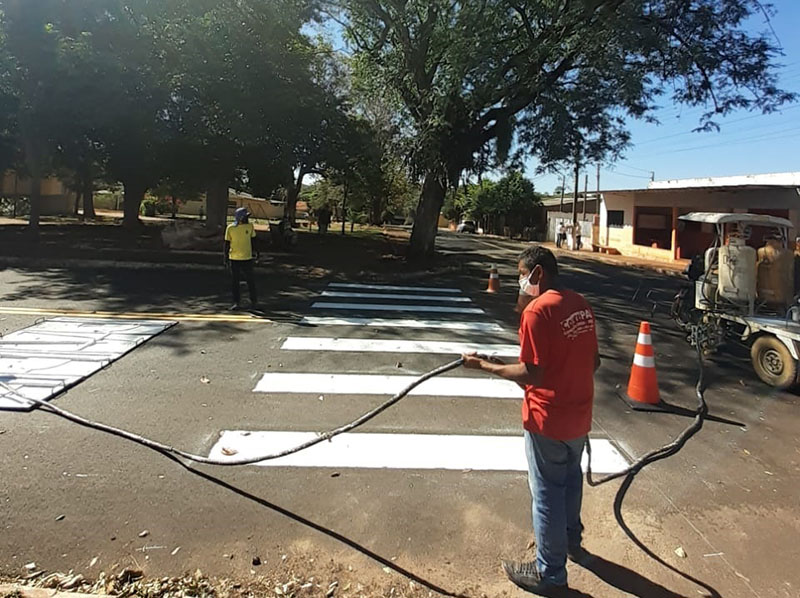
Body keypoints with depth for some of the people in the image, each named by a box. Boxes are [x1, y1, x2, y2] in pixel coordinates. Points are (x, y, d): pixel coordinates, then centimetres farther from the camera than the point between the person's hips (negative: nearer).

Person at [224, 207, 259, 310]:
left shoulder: (250, 226, 0)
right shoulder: (230, 228, -4)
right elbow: (227, 243, 2)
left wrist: (254, 252, 10)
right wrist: (226, 258, 2)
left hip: (247, 258, 1)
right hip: (234, 258, 0)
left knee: (251, 280, 4)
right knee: (234, 282, 5)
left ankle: (254, 302, 16)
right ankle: (237, 303, 15)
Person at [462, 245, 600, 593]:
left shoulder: (537, 310, -23)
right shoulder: (582, 306, 2)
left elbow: (531, 374, -25)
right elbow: (593, 361, 11)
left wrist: (484, 365, -16)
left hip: (548, 420, -8)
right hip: (579, 415, 8)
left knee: (547, 493, 8)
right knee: (571, 479, 27)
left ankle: (549, 572, 25)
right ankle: (571, 541, 48)